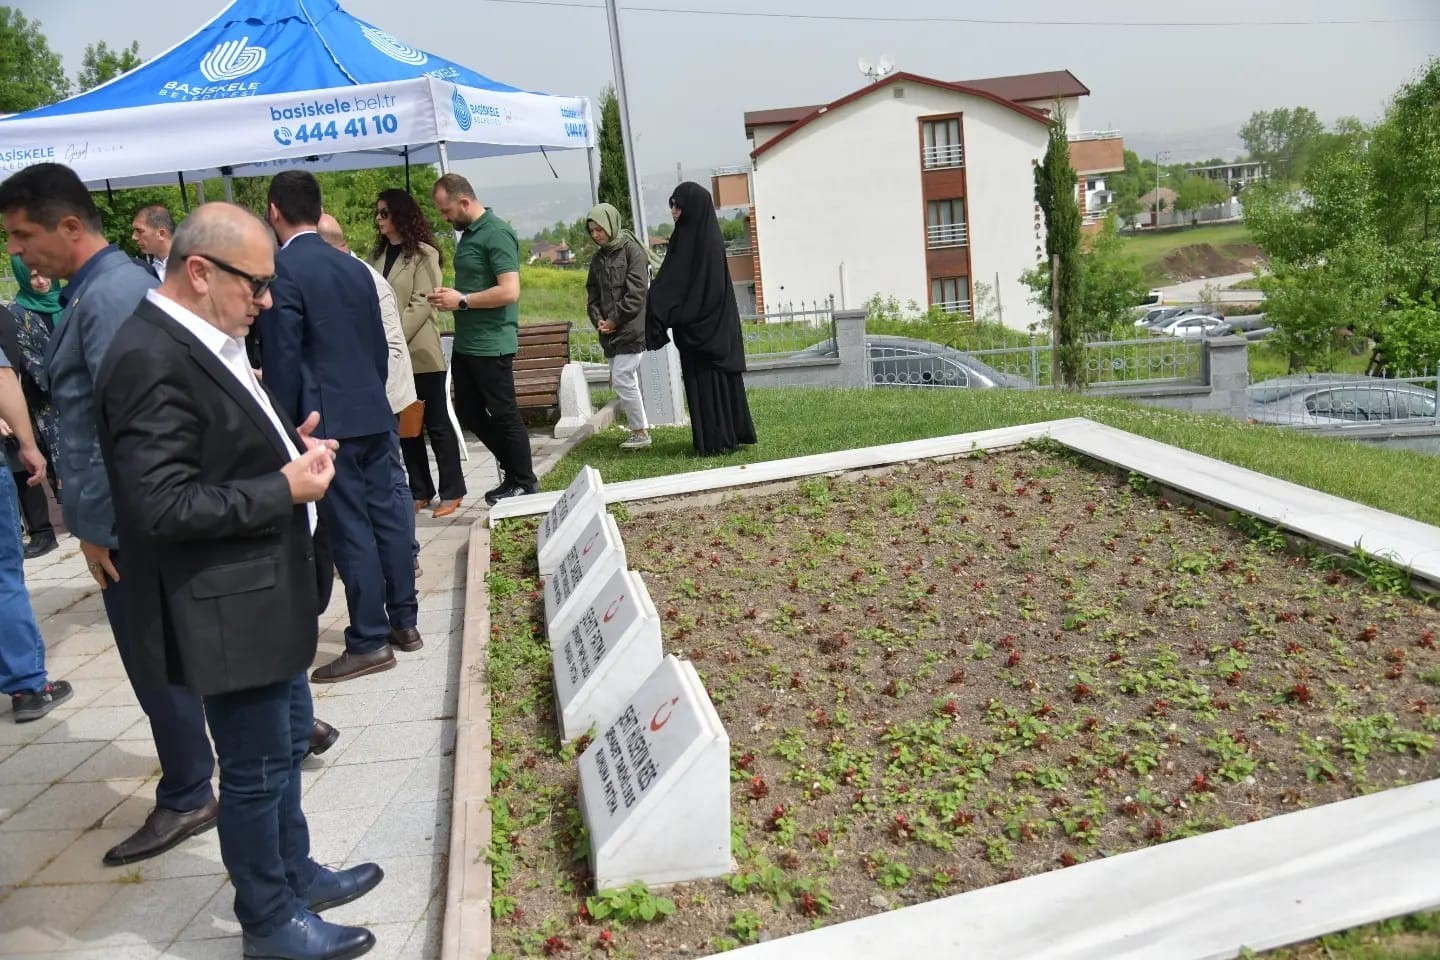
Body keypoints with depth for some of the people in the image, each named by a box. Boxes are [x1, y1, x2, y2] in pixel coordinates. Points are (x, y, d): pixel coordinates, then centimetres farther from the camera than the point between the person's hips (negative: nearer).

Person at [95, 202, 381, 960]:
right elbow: (163, 505, -27)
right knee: (256, 769, 6)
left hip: (265, 593, 10)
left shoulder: (206, 342, 7)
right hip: (225, 609, -10)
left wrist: (288, 449, 3)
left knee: (287, 741, 23)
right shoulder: (151, 360, -23)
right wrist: (285, 488, -21)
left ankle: (294, 874, 42)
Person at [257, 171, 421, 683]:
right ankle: (404, 621, 21)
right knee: (387, 516, 12)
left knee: (350, 529, -3)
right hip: (374, 414, 7)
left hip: (326, 421, -7)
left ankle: (370, 642, 3)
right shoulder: (354, 267, 11)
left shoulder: (283, 270, -11)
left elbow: (283, 360, -13)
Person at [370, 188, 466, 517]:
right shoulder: (378, 254, 13)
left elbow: (421, 304, -13)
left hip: (419, 353, -6)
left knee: (436, 423, 1)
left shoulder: (423, 254, -5)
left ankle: (452, 492, 9)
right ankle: (420, 491, 18)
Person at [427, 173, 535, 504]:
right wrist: (450, 297, 6)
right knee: (469, 414, 14)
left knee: (504, 414, 1)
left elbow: (509, 291, -23)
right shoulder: (468, 234, 14)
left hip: (491, 345, -9)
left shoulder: (496, 234, -14)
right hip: (466, 343, 9)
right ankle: (512, 466, 30)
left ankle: (523, 483, 16)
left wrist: (461, 301, -16)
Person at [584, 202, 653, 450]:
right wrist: (598, 319, -2)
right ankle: (639, 430, 17)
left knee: (622, 379, -10)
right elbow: (592, 293, 15)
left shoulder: (632, 250, -7)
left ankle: (640, 432, 1)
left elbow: (636, 292, -14)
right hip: (611, 331, 7)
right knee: (623, 381, 8)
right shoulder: (598, 258, 15)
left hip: (631, 329, -7)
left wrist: (614, 320, -13)